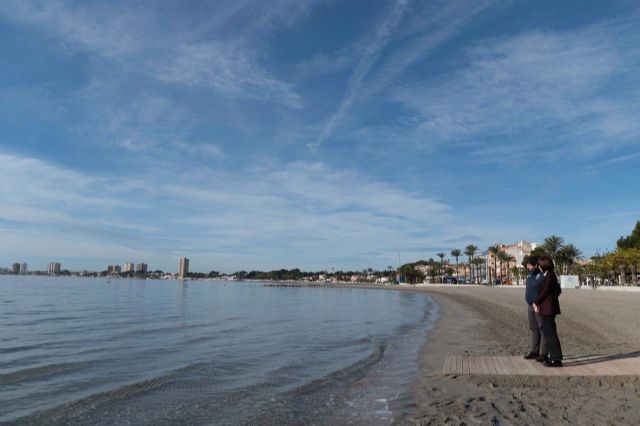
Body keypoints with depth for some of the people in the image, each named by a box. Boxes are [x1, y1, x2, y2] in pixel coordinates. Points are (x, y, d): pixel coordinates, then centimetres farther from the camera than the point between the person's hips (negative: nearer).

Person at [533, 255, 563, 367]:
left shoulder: (549, 276, -15)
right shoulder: (551, 275, 14)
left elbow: (544, 291, -17)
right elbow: (558, 291, 24)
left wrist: (535, 302, -5)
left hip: (548, 308, -10)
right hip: (548, 308, 10)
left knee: (550, 334, -6)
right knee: (549, 333, 15)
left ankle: (557, 359, -3)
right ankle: (554, 357, 21)